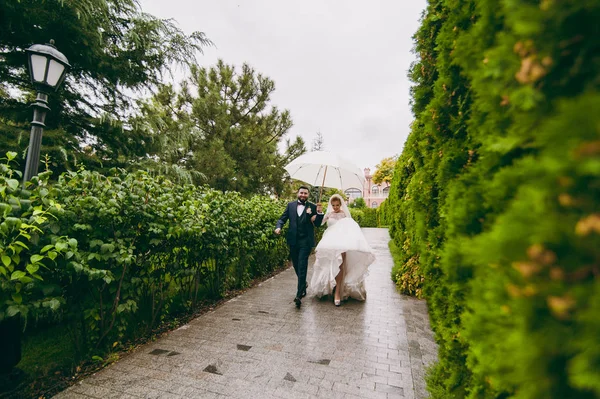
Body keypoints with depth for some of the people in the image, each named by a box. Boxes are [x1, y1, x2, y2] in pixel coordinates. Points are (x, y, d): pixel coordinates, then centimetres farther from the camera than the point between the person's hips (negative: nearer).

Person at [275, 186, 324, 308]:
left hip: (306, 241, -4)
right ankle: (303, 284, 42)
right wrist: (278, 227, -13)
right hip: (293, 240, 4)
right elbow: (282, 218, 7)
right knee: (296, 266, 17)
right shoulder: (290, 205, 8)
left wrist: (320, 213, -19)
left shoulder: (312, 207, 0)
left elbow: (317, 224, -2)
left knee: (302, 267, -8)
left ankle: (299, 295, -7)